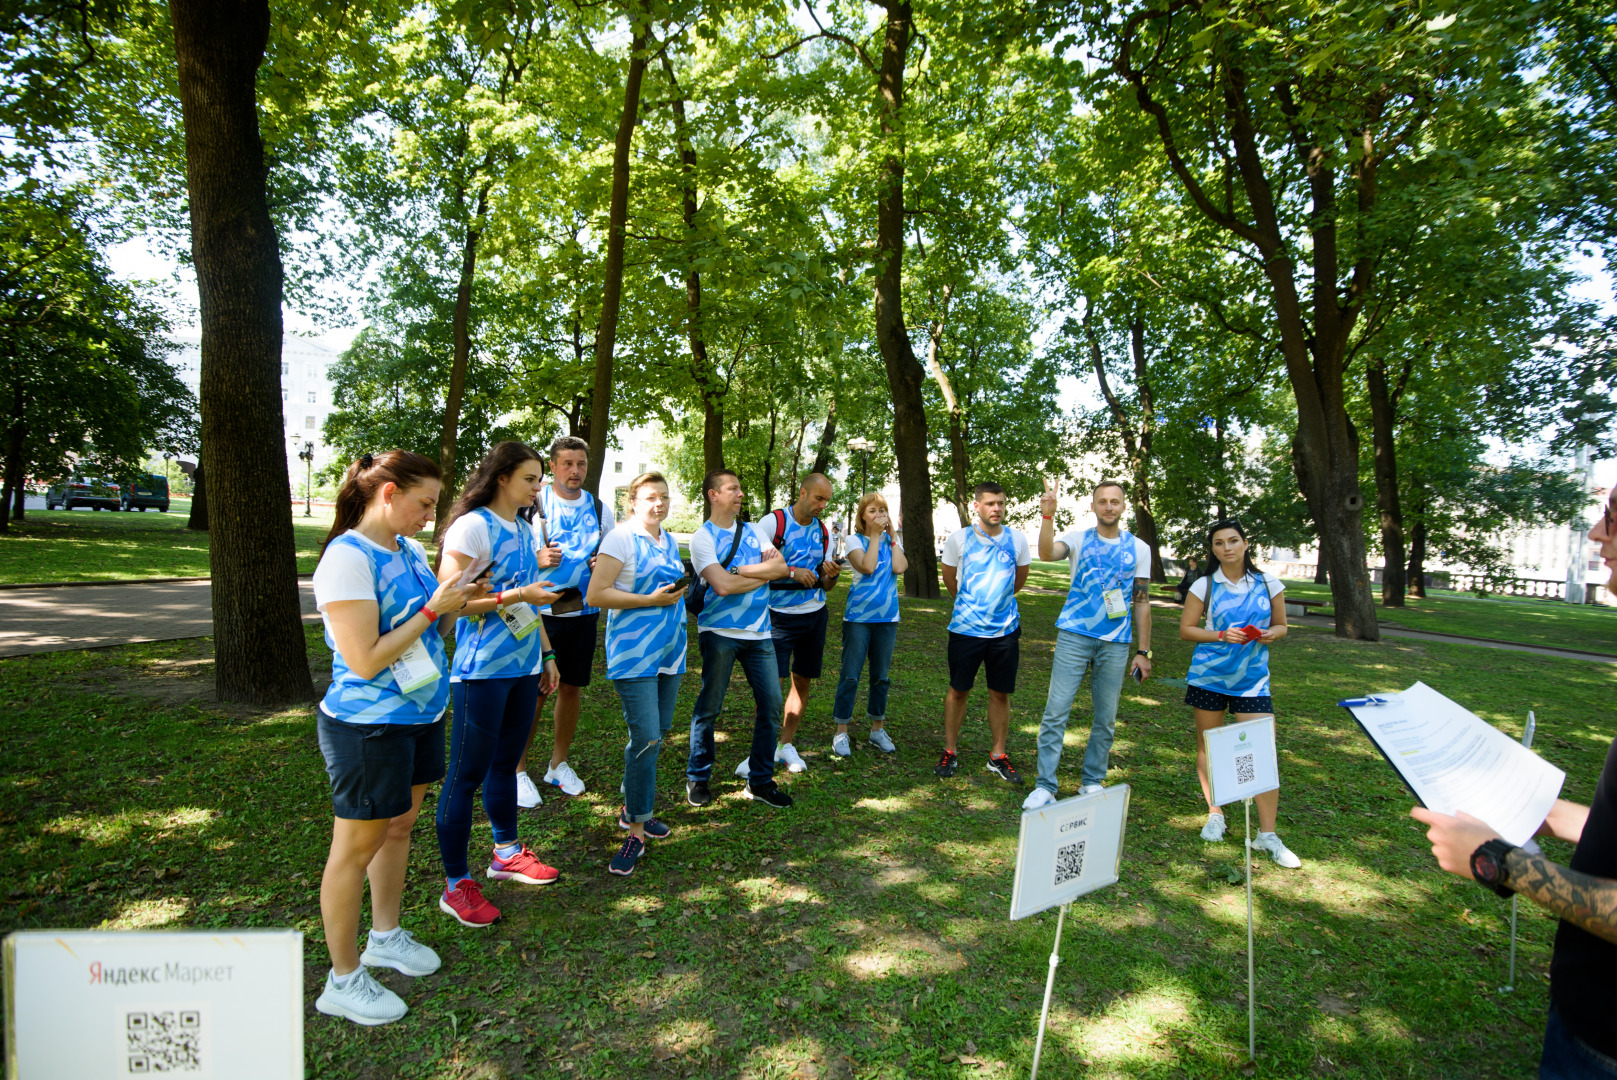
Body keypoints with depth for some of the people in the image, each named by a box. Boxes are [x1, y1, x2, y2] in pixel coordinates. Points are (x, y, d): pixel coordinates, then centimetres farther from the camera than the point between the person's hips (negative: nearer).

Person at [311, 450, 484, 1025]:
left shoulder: (410, 550, 4)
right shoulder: (347, 558, -21)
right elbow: (366, 661, -25)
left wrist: (458, 597, -3)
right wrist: (433, 609, -22)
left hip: (418, 714, 8)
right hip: (368, 725, -8)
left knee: (399, 826, 21)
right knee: (357, 847, 7)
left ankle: (385, 936, 41)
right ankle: (343, 981, 24)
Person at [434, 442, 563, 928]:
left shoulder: (524, 530, 14)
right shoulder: (472, 526, -12)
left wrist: (547, 652, 22)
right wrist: (512, 596, -24)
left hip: (522, 666, 8)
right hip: (481, 670, -8)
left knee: (505, 763, 19)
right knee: (467, 774, 2)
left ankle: (506, 853, 35)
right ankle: (456, 886, 14)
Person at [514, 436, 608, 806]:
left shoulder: (599, 509, 9)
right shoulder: (533, 503, -3)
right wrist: (537, 558, -20)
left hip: (584, 611, 4)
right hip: (540, 610, -4)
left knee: (572, 688, 11)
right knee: (534, 691, -2)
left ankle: (558, 764, 28)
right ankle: (518, 770, 14)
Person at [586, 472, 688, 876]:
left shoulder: (670, 541, 13)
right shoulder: (620, 538, -11)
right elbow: (595, 595, -17)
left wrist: (677, 591, 9)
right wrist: (651, 600, -20)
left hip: (669, 652, 8)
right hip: (634, 655, -8)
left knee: (659, 732, 13)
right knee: (646, 738, -11)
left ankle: (633, 807, 31)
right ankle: (636, 830, 2)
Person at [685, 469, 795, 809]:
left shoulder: (753, 531, 14)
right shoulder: (702, 538, -3)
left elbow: (781, 566, 0)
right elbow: (722, 585, -16)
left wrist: (740, 570, -11)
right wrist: (764, 573, -4)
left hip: (759, 632, 5)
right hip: (719, 631, -5)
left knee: (771, 704, 3)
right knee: (709, 706, 2)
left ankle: (760, 780, 16)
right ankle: (697, 778, 20)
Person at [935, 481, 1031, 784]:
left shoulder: (1017, 539, -3)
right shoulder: (959, 538, -6)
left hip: (1005, 630, 1)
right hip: (965, 628, -1)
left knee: (1001, 693, 9)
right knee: (958, 690, 8)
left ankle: (998, 756, 23)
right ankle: (950, 752, 22)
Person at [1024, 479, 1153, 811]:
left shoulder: (1138, 548, 6)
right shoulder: (1078, 538, 2)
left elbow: (1142, 602, 8)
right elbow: (1047, 554, -20)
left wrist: (1143, 652, 5)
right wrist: (1048, 515, -34)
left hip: (1116, 644, 2)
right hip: (1074, 636, -2)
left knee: (1106, 719, 9)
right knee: (1056, 712, -5)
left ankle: (1092, 782, 25)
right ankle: (1045, 787, 2)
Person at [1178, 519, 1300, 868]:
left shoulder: (1268, 584, 4)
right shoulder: (1204, 586, 0)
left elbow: (1281, 625, 13)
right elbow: (1185, 630, 1)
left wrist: (1271, 634, -11)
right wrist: (1222, 635, -15)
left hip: (1252, 678, 0)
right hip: (1208, 675, 0)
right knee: (1208, 745, 9)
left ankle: (1267, 835, 4)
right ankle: (1215, 815, 27)